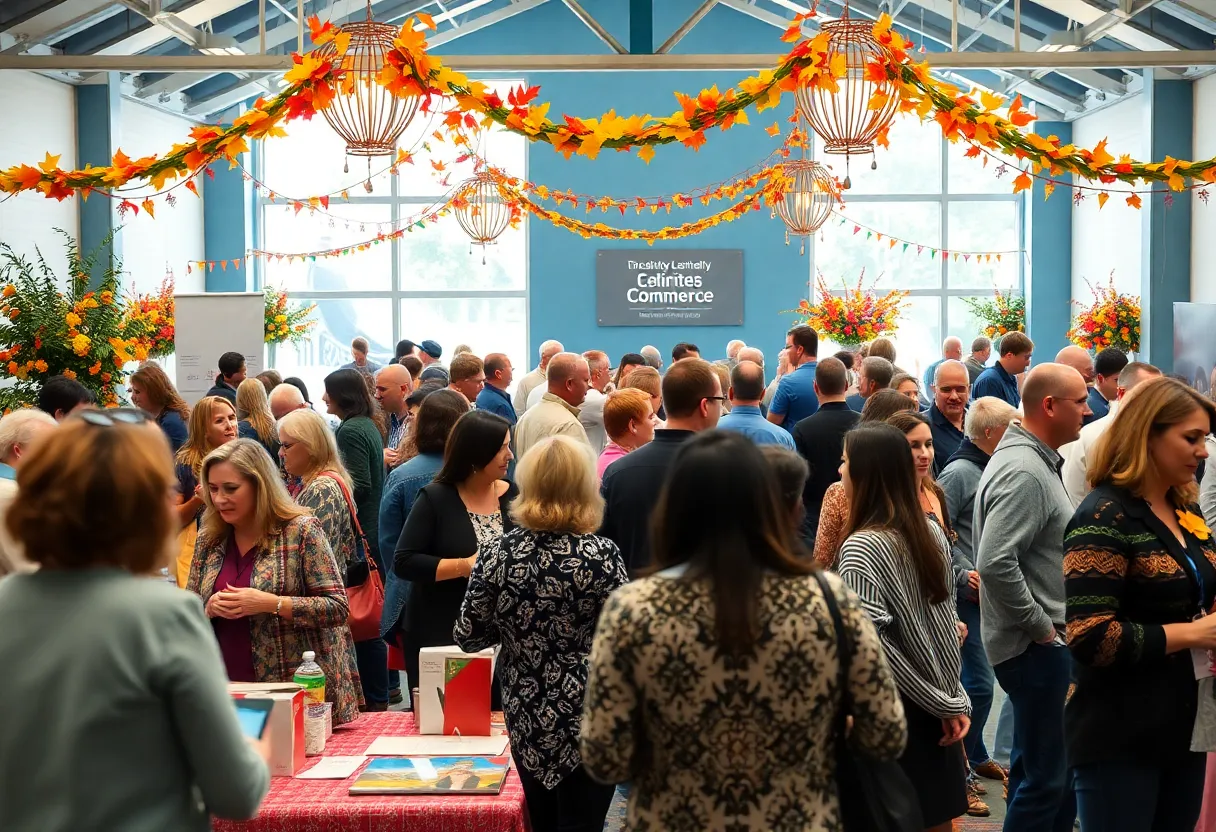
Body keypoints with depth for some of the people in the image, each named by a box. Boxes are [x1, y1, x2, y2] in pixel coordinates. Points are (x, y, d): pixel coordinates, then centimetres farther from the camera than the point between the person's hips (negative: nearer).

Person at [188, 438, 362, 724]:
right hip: (228, 692, 4)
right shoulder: (209, 539, 7)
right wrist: (210, 608, -9)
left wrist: (271, 604, -22)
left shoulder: (301, 531, -8)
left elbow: (337, 608, -11)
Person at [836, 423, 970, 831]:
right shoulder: (932, 532, 4)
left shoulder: (862, 547, -18)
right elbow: (945, 622, 8)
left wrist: (943, 703, -15)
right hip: (936, 710, 7)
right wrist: (954, 700, 10)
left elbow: (872, 641, -23)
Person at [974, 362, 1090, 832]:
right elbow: (995, 564, -30)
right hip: (1036, 647, -10)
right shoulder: (1025, 472, -20)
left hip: (1040, 643, 10)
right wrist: (1041, 627, -18)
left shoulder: (1032, 460, 12)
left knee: (1037, 768, 20)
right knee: (1046, 776, -3)